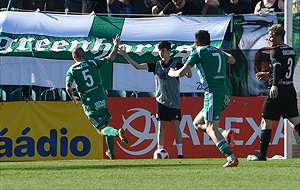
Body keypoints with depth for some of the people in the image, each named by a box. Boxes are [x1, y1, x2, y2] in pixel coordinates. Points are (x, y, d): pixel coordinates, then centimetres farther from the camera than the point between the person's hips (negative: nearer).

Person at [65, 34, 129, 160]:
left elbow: (68, 88, -14)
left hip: (90, 105, -3)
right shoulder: (93, 63, 2)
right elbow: (111, 58, 6)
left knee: (101, 130, -3)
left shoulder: (71, 71, -3)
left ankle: (117, 132, -34)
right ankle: (111, 152, 23)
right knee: (106, 124, 21)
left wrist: (73, 99, 5)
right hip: (102, 100, 3)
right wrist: (116, 45, 23)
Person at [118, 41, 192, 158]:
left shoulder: (176, 64, -2)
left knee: (175, 125, -5)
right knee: (161, 126, 2)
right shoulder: (156, 65, 7)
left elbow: (189, 75, -10)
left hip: (174, 101, -3)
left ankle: (180, 153, -2)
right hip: (161, 100, 3)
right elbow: (138, 66, 6)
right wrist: (125, 56, 0)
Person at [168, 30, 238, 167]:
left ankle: (231, 158, -30)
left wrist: (171, 73, 20)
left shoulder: (198, 53, -1)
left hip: (213, 93, -8)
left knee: (211, 128, -14)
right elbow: (232, 60, 42)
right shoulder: (218, 52, 19)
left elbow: (181, 73, -2)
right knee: (197, 123, 17)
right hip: (226, 93, 8)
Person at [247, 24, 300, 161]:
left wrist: (274, 85, -37)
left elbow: (278, 66, -28)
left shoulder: (276, 51, -10)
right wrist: (268, 75, 31)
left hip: (277, 92, -7)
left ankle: (262, 155, 8)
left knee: (266, 122, 4)